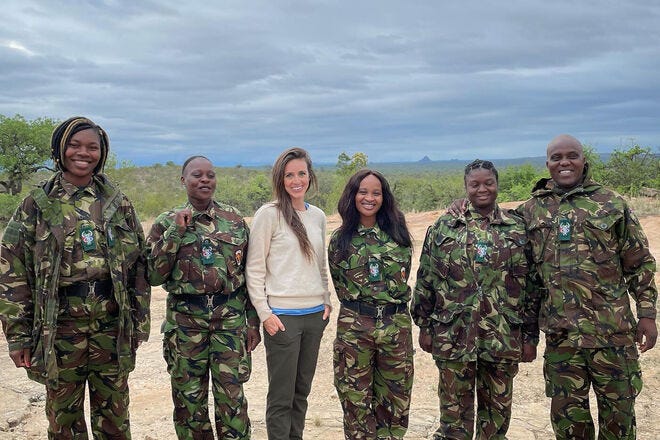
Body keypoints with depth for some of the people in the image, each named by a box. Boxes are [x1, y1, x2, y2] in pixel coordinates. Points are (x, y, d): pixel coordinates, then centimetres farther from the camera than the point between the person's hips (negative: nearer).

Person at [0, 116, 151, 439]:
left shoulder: (118, 203, 5)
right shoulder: (37, 203, -1)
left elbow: (138, 266, 7)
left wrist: (139, 322, 4)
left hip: (112, 327, 1)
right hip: (60, 327, -1)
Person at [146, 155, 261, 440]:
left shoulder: (234, 219, 6)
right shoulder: (167, 222, 3)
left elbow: (249, 273, 8)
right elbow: (154, 275, -6)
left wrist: (253, 322, 4)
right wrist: (176, 232, -13)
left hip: (230, 317, 0)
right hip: (185, 319, 0)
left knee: (232, 397, -1)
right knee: (188, 397, 10)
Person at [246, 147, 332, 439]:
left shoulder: (317, 216, 9)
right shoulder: (268, 214, -7)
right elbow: (254, 268, -8)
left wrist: (327, 302, 11)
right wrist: (264, 312, -12)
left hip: (315, 314, 6)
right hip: (282, 315, -5)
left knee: (302, 390, 14)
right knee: (281, 395, 2)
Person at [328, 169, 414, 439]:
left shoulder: (398, 233, 4)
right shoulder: (340, 239, 1)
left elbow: (403, 275, 13)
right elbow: (339, 283, 10)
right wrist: (359, 304, 10)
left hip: (397, 325, 1)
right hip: (354, 326, -1)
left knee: (395, 396, 11)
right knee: (355, 397, 7)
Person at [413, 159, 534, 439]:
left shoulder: (517, 230, 4)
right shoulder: (443, 227, 3)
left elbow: (529, 284, 4)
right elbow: (425, 280, 4)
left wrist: (530, 334, 2)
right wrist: (424, 326, 2)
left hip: (503, 339, 1)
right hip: (453, 335, -1)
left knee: (498, 410, 12)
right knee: (454, 410, 8)